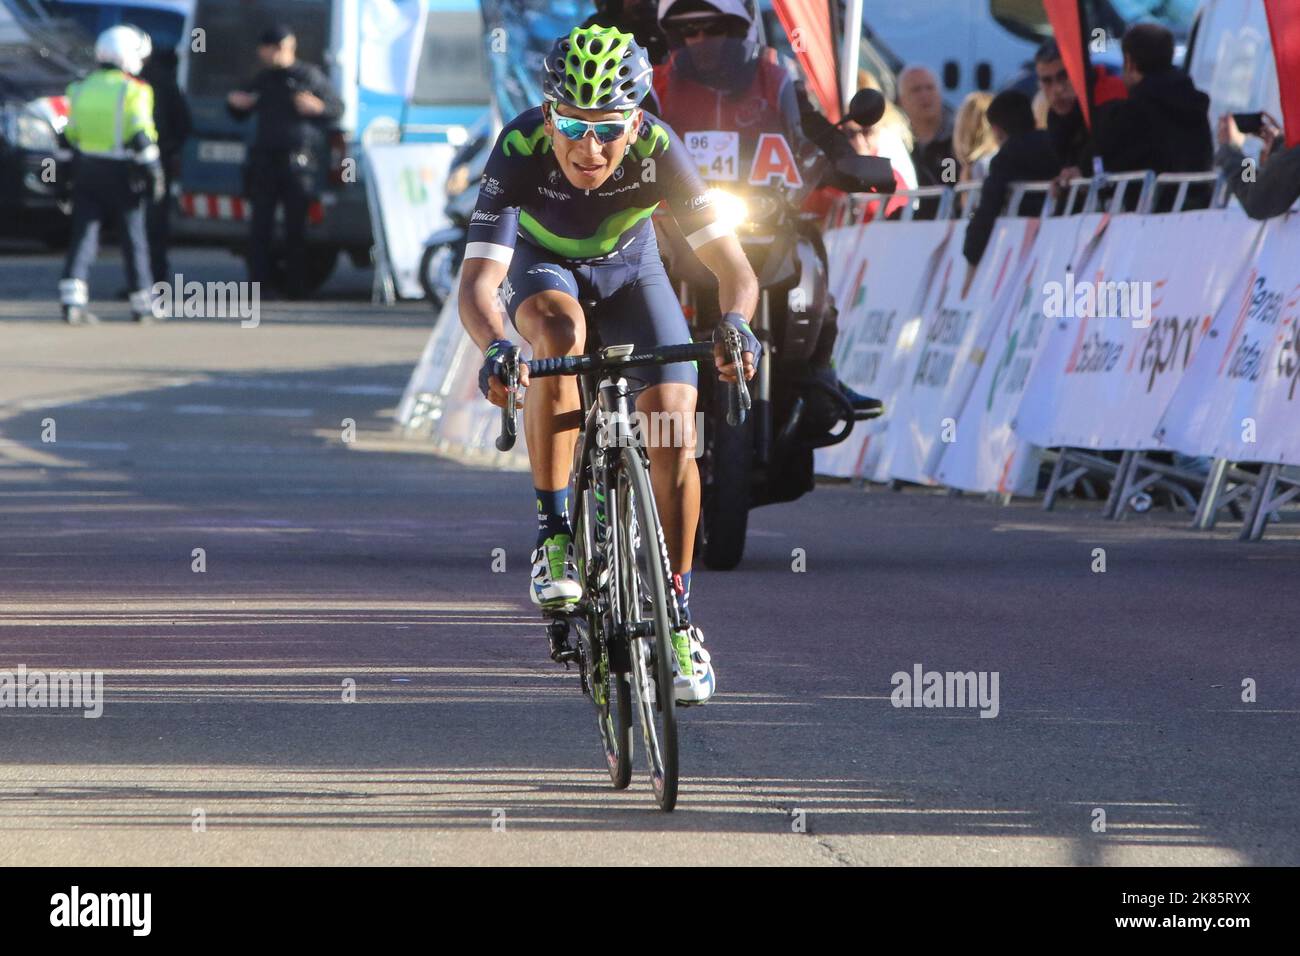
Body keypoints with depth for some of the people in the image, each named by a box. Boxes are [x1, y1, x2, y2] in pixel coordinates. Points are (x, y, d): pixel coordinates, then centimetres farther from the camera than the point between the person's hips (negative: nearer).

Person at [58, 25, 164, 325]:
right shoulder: (133, 91, -10)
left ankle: (72, 299, -14)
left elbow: (72, 134, 12)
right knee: (133, 237, 8)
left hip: (86, 168, 4)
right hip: (121, 171, -4)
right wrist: (152, 171, -9)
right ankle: (141, 304, 15)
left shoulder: (82, 89, 7)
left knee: (83, 235, 1)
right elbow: (141, 136, -16)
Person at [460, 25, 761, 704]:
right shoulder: (520, 151, -36)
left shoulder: (658, 149, -33)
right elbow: (478, 279, -41)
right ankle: (552, 534, -25)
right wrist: (495, 348, -61)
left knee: (673, 428, -14)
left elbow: (733, 267, -35)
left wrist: (735, 324, -56)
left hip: (629, 266, 1)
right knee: (560, 333, -36)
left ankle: (677, 611, 2)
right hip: (544, 265, -1)